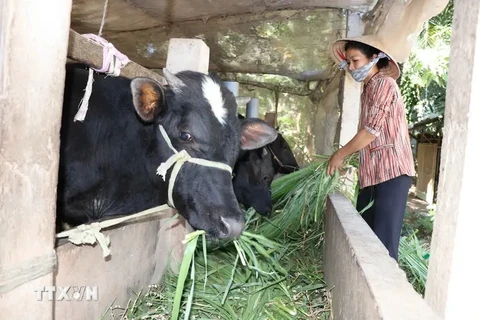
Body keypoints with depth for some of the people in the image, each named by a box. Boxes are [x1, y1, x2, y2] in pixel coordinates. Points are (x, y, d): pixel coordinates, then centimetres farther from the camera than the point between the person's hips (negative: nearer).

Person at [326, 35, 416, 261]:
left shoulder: (383, 84, -8)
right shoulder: (369, 89, 20)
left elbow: (371, 130, -15)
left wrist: (340, 154, -6)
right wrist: (345, 157, 16)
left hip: (391, 171, -10)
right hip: (373, 173, 10)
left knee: (384, 240, -10)